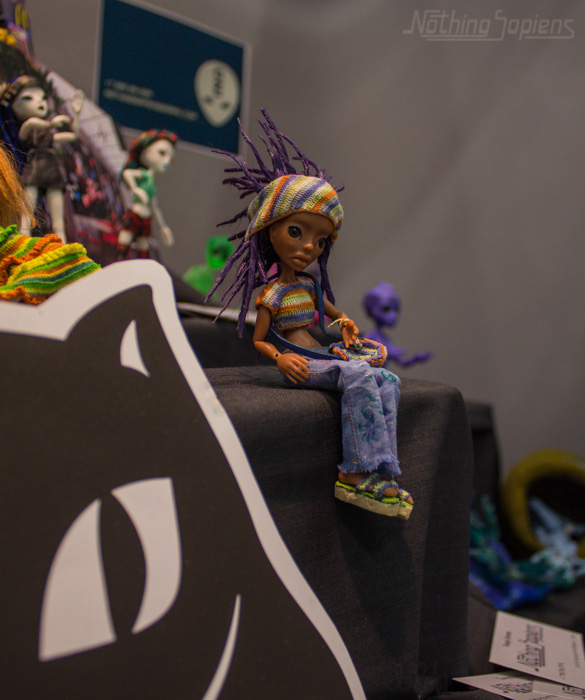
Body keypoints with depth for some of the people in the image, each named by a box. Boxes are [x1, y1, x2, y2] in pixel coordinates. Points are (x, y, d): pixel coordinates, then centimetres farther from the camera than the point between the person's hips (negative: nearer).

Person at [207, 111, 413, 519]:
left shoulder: (309, 284, 17)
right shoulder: (271, 293, -4)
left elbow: (331, 310, 36)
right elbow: (258, 339, -1)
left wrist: (345, 322, 16)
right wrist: (280, 357, -19)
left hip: (320, 359, 8)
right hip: (298, 365, -8)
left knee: (388, 381, -7)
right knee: (358, 375, -30)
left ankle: (360, 474, -19)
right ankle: (360, 472, -29)